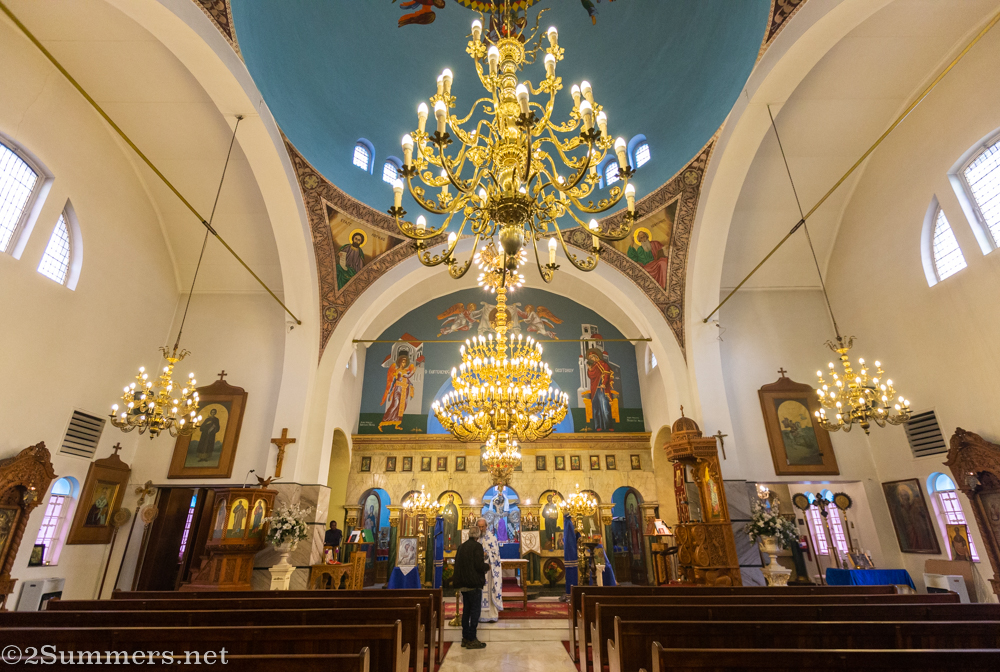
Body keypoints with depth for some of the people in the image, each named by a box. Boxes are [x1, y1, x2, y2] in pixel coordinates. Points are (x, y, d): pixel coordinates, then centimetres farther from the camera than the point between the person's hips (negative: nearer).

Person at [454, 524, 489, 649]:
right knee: (475, 611, 1)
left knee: (466, 610, 16)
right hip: (474, 583, -7)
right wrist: (487, 566, 1)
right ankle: (471, 640, 4)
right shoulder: (476, 546, -13)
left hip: (463, 584, 7)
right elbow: (479, 565, -20)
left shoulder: (461, 547, 9)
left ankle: (465, 638, 21)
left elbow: (458, 563, 15)